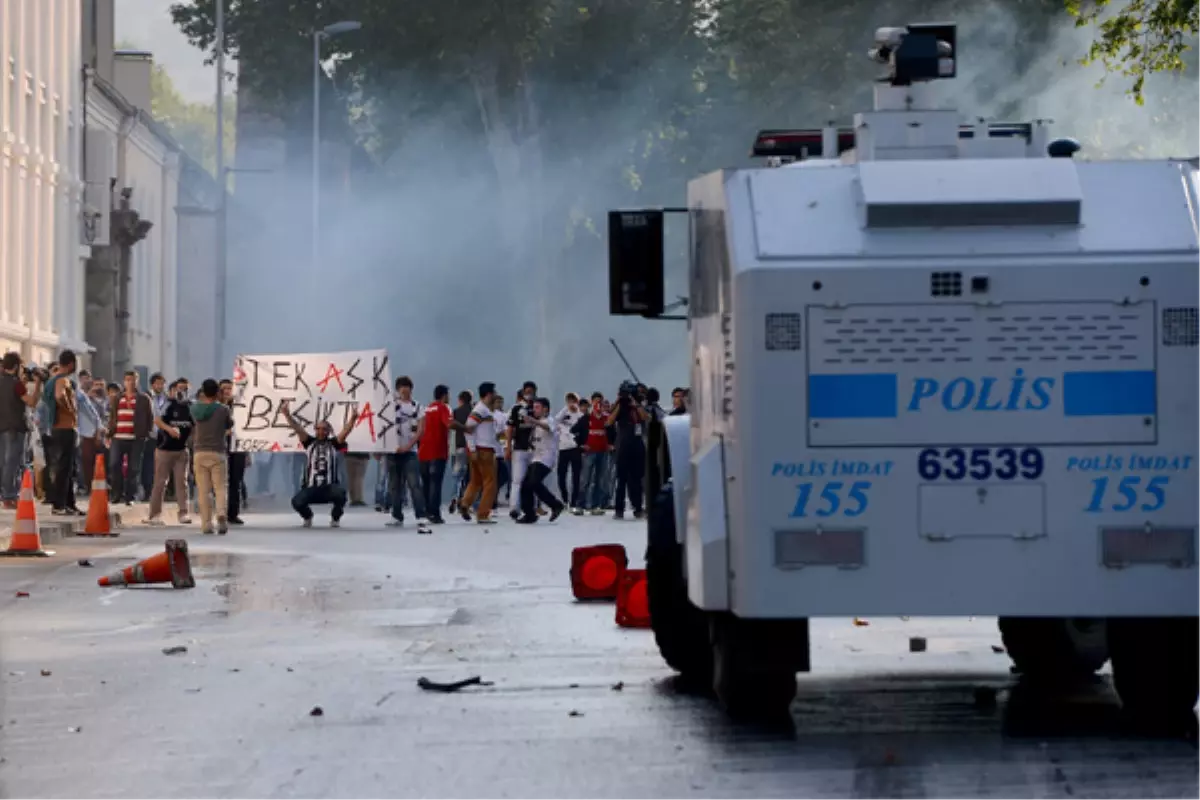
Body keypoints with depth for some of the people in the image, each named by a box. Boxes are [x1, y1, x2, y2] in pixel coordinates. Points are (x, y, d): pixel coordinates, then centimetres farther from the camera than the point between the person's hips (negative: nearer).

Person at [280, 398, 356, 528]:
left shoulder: (334, 443, 7)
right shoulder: (310, 442, 11)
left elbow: (345, 431, -6)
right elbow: (298, 429, 1)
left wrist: (352, 419, -25)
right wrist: (287, 415, -14)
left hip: (330, 486, -1)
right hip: (311, 486, 1)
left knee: (340, 493, -35)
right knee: (297, 502, -24)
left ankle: (335, 518, 1)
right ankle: (307, 516, 16)